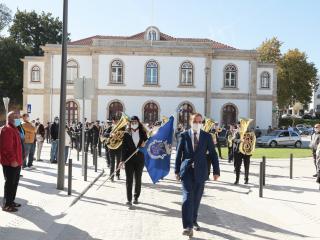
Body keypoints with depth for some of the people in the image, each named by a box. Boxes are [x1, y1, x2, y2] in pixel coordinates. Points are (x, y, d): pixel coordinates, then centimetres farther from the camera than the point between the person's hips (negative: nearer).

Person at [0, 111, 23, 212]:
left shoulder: (14, 129, 16)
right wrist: (12, 160, -25)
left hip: (16, 162, 10)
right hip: (10, 163, -10)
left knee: (15, 183, 17)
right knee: (10, 183, -3)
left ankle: (11, 201, 28)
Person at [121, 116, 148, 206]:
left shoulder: (143, 133, 5)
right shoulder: (127, 134, 0)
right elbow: (124, 148, -3)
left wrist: (144, 144, -12)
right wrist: (123, 160, -11)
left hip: (140, 159, 2)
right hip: (129, 159, -2)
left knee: (138, 179, 10)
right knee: (129, 179, -4)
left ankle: (136, 197, 24)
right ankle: (129, 199, -2)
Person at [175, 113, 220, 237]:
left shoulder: (207, 136, 2)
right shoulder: (184, 135, 0)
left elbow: (213, 154, 2)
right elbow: (179, 153, 4)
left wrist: (216, 171, -2)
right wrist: (177, 170, 3)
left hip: (200, 171, 2)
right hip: (187, 171, -2)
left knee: (196, 198, 11)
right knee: (188, 197, -11)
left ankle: (194, 221, 31)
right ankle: (188, 226, -12)